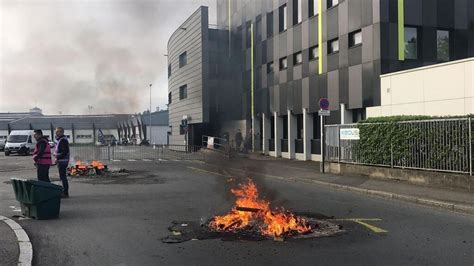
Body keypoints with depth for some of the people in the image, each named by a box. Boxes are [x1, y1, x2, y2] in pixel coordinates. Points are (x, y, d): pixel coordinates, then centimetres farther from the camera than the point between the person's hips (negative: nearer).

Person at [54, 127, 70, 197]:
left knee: (63, 177, -8)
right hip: (60, 161, 11)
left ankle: (65, 193, -4)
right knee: (63, 177, 14)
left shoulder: (63, 140, -16)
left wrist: (58, 158, -23)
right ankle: (64, 192, 21)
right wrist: (56, 154, 16)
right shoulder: (60, 139, 17)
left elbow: (65, 151, -24)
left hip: (62, 161, -11)